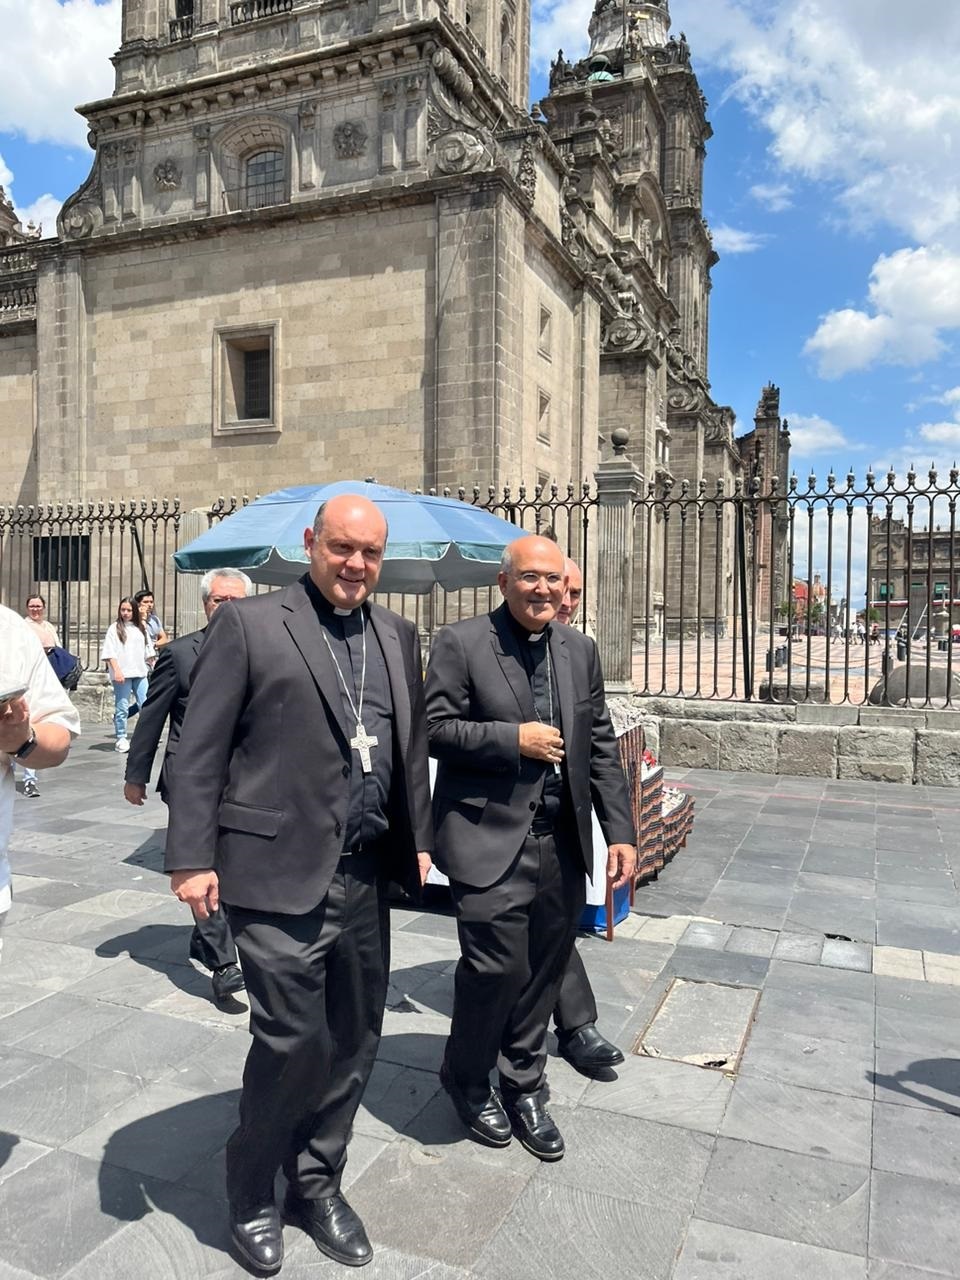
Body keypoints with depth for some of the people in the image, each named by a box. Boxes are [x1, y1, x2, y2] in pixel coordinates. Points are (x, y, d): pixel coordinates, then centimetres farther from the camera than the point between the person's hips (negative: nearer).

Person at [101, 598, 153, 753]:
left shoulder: (140, 628, 15)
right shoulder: (114, 628, 1)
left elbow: (147, 651, 22)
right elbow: (109, 653, -7)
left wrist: (151, 667, 19)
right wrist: (116, 670, -16)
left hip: (140, 673, 4)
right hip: (122, 674, -4)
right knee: (122, 708, 0)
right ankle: (121, 739, 8)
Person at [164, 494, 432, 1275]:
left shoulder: (398, 636, 11)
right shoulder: (249, 625, -5)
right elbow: (200, 751, -7)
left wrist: (419, 839, 11)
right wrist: (192, 857, -11)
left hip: (366, 878, 6)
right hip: (279, 874, -5)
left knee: (354, 1040, 14)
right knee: (293, 1040, 1)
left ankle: (317, 1184, 38)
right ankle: (252, 1198, 29)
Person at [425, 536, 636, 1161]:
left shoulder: (580, 650, 9)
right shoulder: (460, 643, -6)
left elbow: (601, 746, 10)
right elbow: (436, 728, -9)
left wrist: (621, 831, 6)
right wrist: (514, 738, -16)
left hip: (562, 844, 5)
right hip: (492, 840, -5)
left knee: (545, 969, 14)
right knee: (498, 965, -4)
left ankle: (523, 1086, 36)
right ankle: (467, 1081, 26)